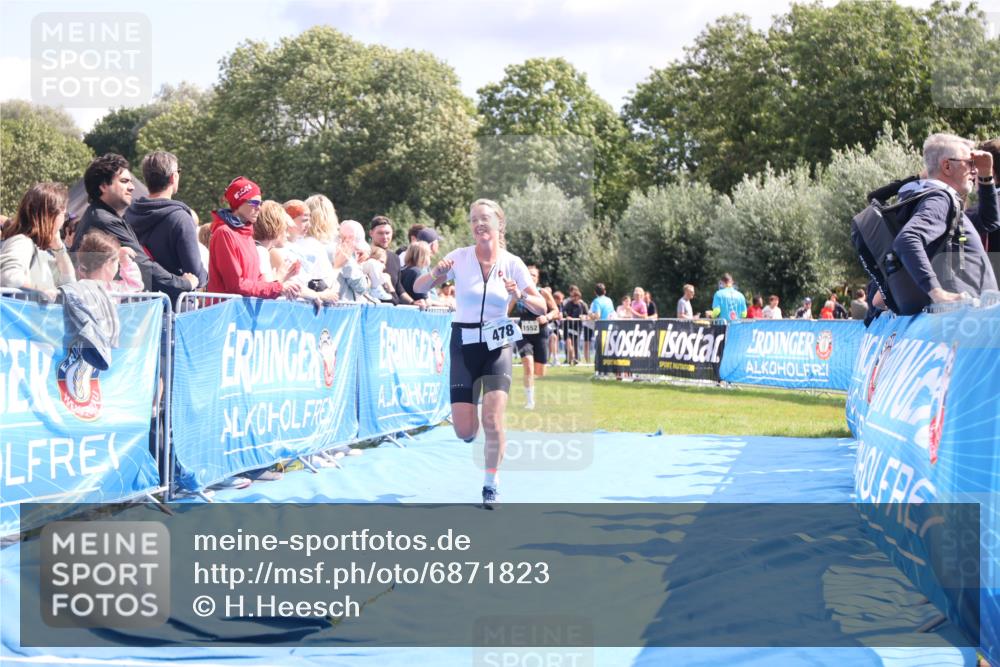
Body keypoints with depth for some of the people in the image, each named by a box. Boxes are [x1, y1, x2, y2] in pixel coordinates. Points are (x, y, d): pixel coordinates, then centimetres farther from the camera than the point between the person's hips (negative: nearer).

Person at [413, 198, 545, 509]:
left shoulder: (512, 263, -4)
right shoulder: (459, 257, -5)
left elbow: (541, 307, -2)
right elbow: (418, 288, -3)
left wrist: (520, 296, -22)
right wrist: (436, 274, -23)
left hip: (497, 345, 0)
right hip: (464, 342, 0)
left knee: (493, 419, -14)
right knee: (464, 431, -5)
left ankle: (491, 485, 5)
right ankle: (475, 427, 34)